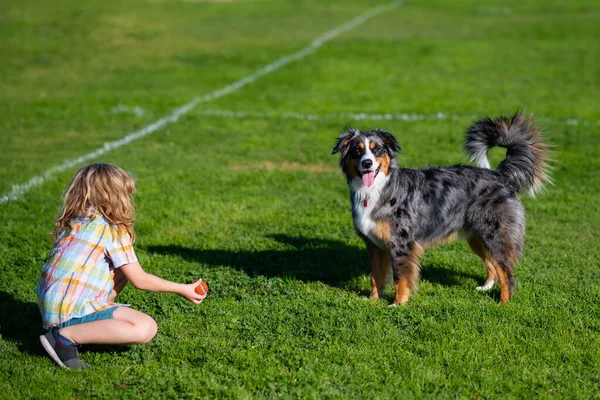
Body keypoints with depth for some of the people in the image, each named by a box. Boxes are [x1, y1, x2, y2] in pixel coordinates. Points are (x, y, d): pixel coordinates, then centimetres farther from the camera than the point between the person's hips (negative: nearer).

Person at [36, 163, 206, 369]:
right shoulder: (112, 229, -9)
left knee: (122, 269, 20)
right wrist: (182, 289, 6)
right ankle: (65, 336, -17)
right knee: (146, 327, -20)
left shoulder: (72, 221, 12)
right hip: (72, 311, -9)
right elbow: (139, 280, -5)